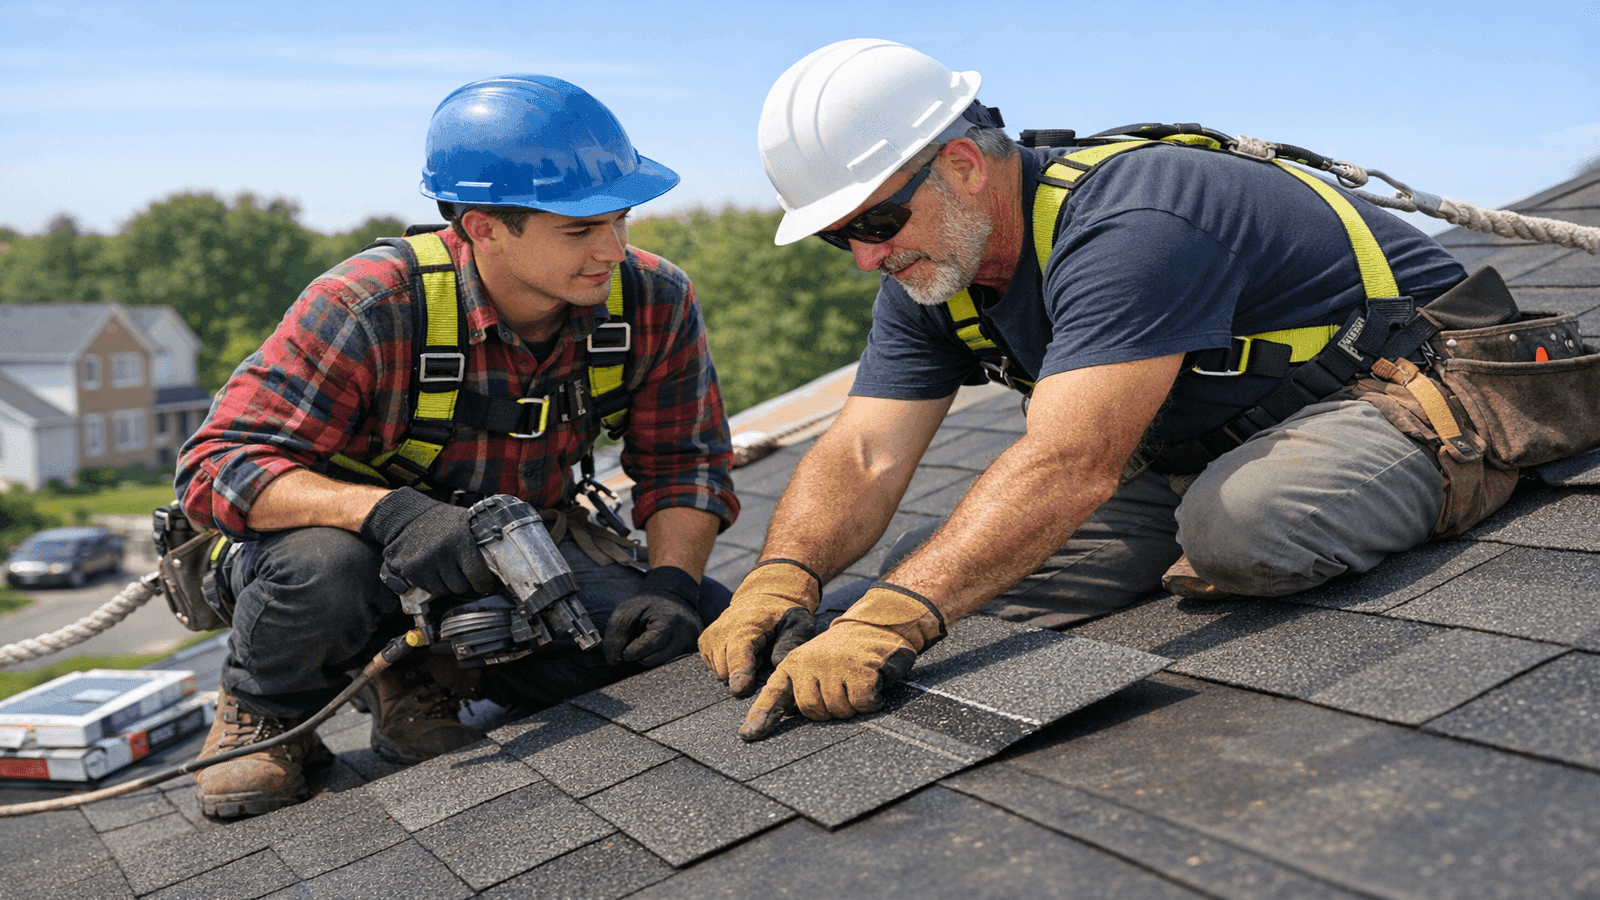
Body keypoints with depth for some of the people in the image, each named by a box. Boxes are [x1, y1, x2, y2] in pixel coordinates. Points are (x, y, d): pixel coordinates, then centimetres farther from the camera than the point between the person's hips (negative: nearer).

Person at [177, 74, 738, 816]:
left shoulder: (655, 302, -14)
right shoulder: (370, 307, -27)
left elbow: (683, 462, -5)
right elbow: (217, 466, -28)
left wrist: (673, 580, -25)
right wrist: (388, 511, -46)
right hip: (375, 557, -3)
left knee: (703, 626, -17)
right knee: (320, 565, -39)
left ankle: (429, 678, 2)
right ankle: (262, 713, 0)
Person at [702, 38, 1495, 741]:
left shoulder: (1128, 223, -33)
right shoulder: (925, 277, -6)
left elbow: (1070, 465, -45)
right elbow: (862, 456, -12)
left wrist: (890, 617, -54)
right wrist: (782, 576, -33)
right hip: (1200, 448, 6)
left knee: (1240, 526, -41)